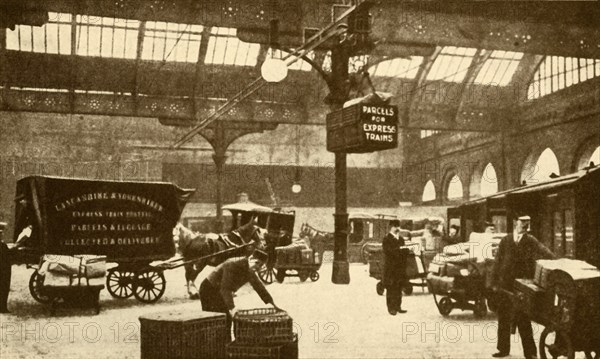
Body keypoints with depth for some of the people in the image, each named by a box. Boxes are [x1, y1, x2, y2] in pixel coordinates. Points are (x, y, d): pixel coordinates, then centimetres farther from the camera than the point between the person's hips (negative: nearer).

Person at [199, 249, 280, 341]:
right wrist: (231, 307, -44)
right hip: (209, 289, -9)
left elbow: (259, 287, 8)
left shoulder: (251, 272, -4)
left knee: (227, 320, 8)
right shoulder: (233, 265, -31)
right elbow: (225, 288, -37)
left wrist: (272, 304, 7)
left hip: (221, 292, 9)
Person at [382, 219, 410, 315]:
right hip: (390, 267, -6)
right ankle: (391, 308, 0)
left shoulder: (400, 238, 18)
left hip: (400, 267, 6)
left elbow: (404, 251, 19)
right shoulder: (386, 239, -4)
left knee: (399, 288, 8)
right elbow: (388, 251, -16)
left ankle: (398, 306, 14)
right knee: (391, 288, -4)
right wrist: (399, 249, -22)